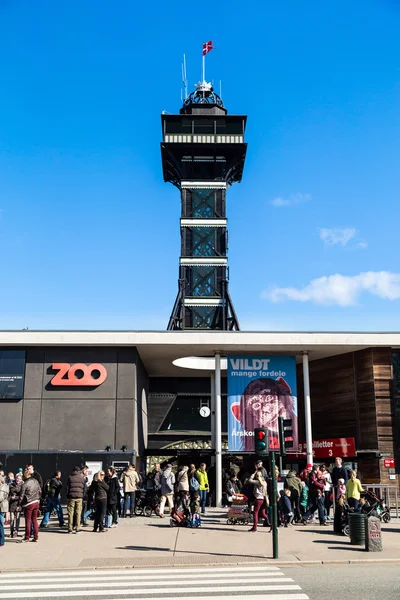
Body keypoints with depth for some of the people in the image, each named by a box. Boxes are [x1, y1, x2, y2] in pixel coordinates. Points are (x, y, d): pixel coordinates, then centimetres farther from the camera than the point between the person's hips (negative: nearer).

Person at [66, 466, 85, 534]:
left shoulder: (70, 477, 1)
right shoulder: (82, 478, 5)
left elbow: (67, 487, 2)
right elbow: (84, 488, 8)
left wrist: (67, 496, 12)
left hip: (71, 497, -1)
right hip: (79, 497, 1)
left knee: (70, 513, 4)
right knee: (78, 513, 4)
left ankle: (70, 529, 4)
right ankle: (77, 528, 2)